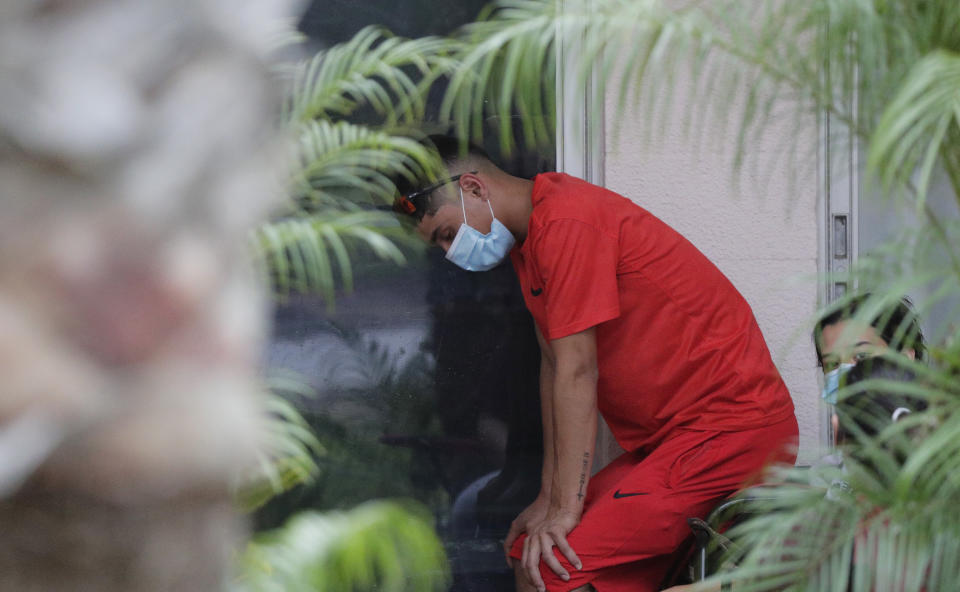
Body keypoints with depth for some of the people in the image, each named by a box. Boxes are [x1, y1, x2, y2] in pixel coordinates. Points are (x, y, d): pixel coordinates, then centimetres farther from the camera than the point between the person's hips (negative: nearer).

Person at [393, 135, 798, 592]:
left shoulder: (565, 222, -17)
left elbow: (576, 371, -19)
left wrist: (564, 508, -18)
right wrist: (549, 499, 8)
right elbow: (554, 366, 13)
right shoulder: (528, 241, 14)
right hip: (670, 436, 10)